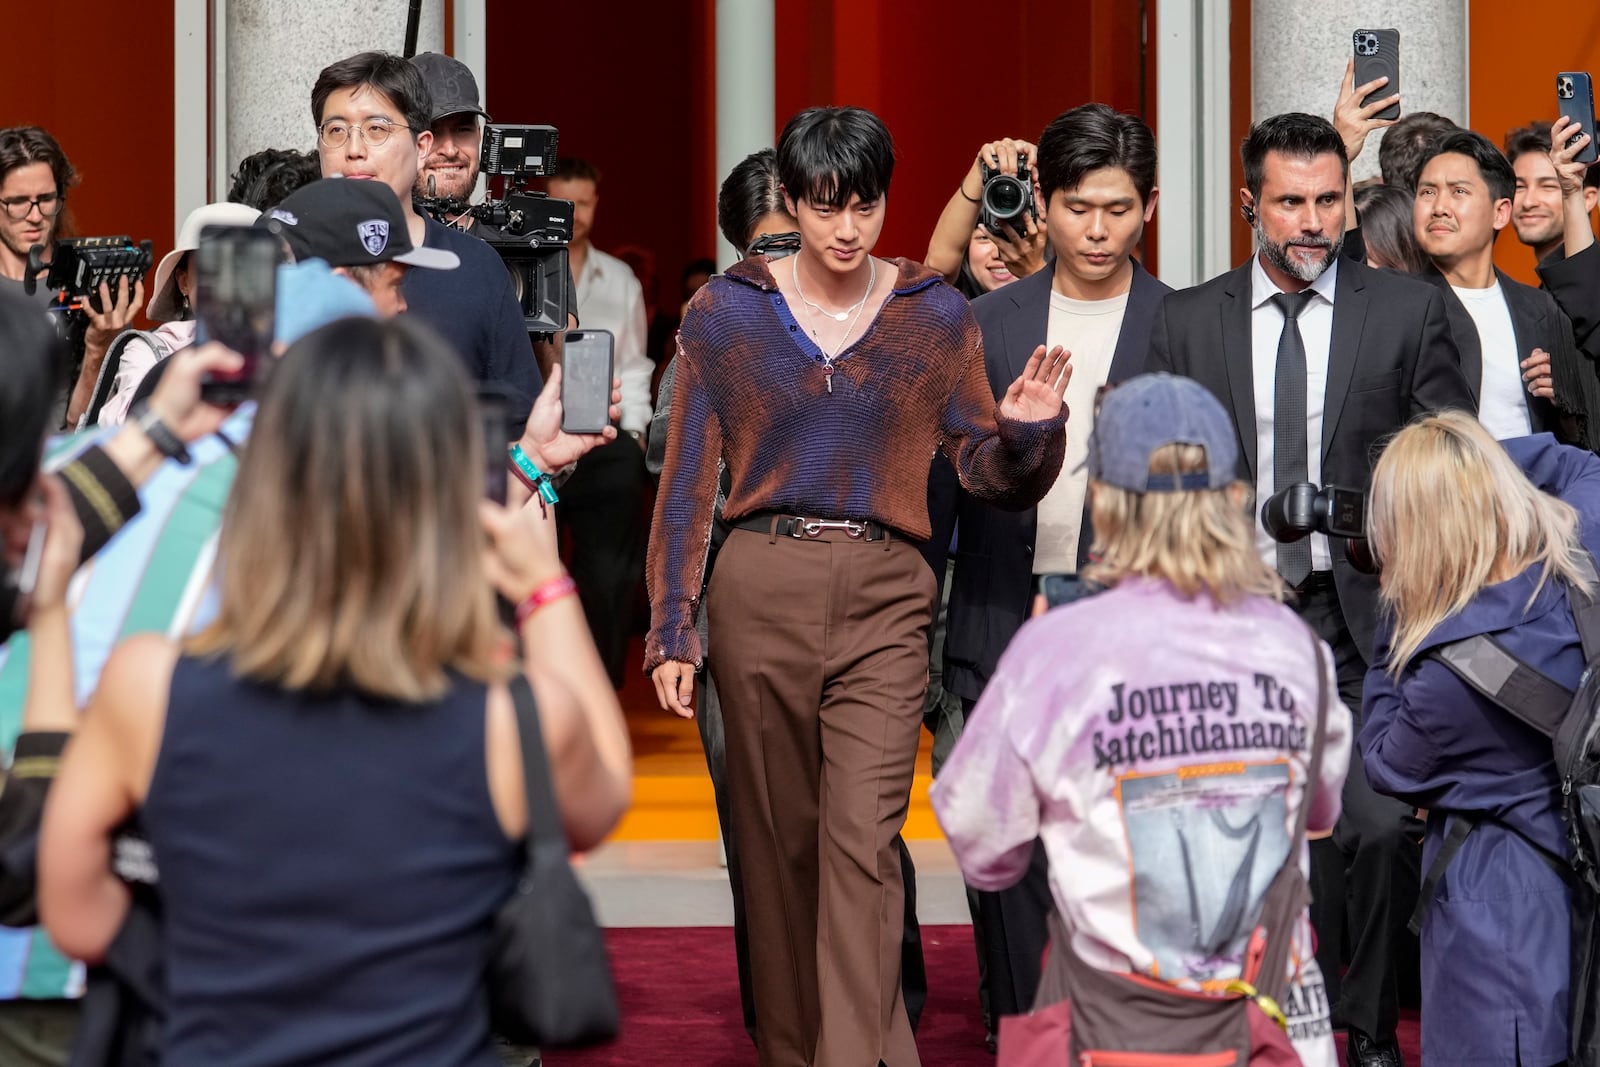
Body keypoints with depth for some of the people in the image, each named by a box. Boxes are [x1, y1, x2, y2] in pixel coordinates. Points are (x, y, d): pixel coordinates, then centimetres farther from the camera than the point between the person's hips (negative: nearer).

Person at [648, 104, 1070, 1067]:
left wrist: (1028, 430, -14)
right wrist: (672, 629, 1)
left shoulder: (936, 317, 6)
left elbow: (988, 473, 8)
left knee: (863, 839, -12)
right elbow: (688, 486, 7)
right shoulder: (726, 315, 5)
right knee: (779, 838, 7)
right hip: (761, 591, 1)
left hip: (884, 599, -1)